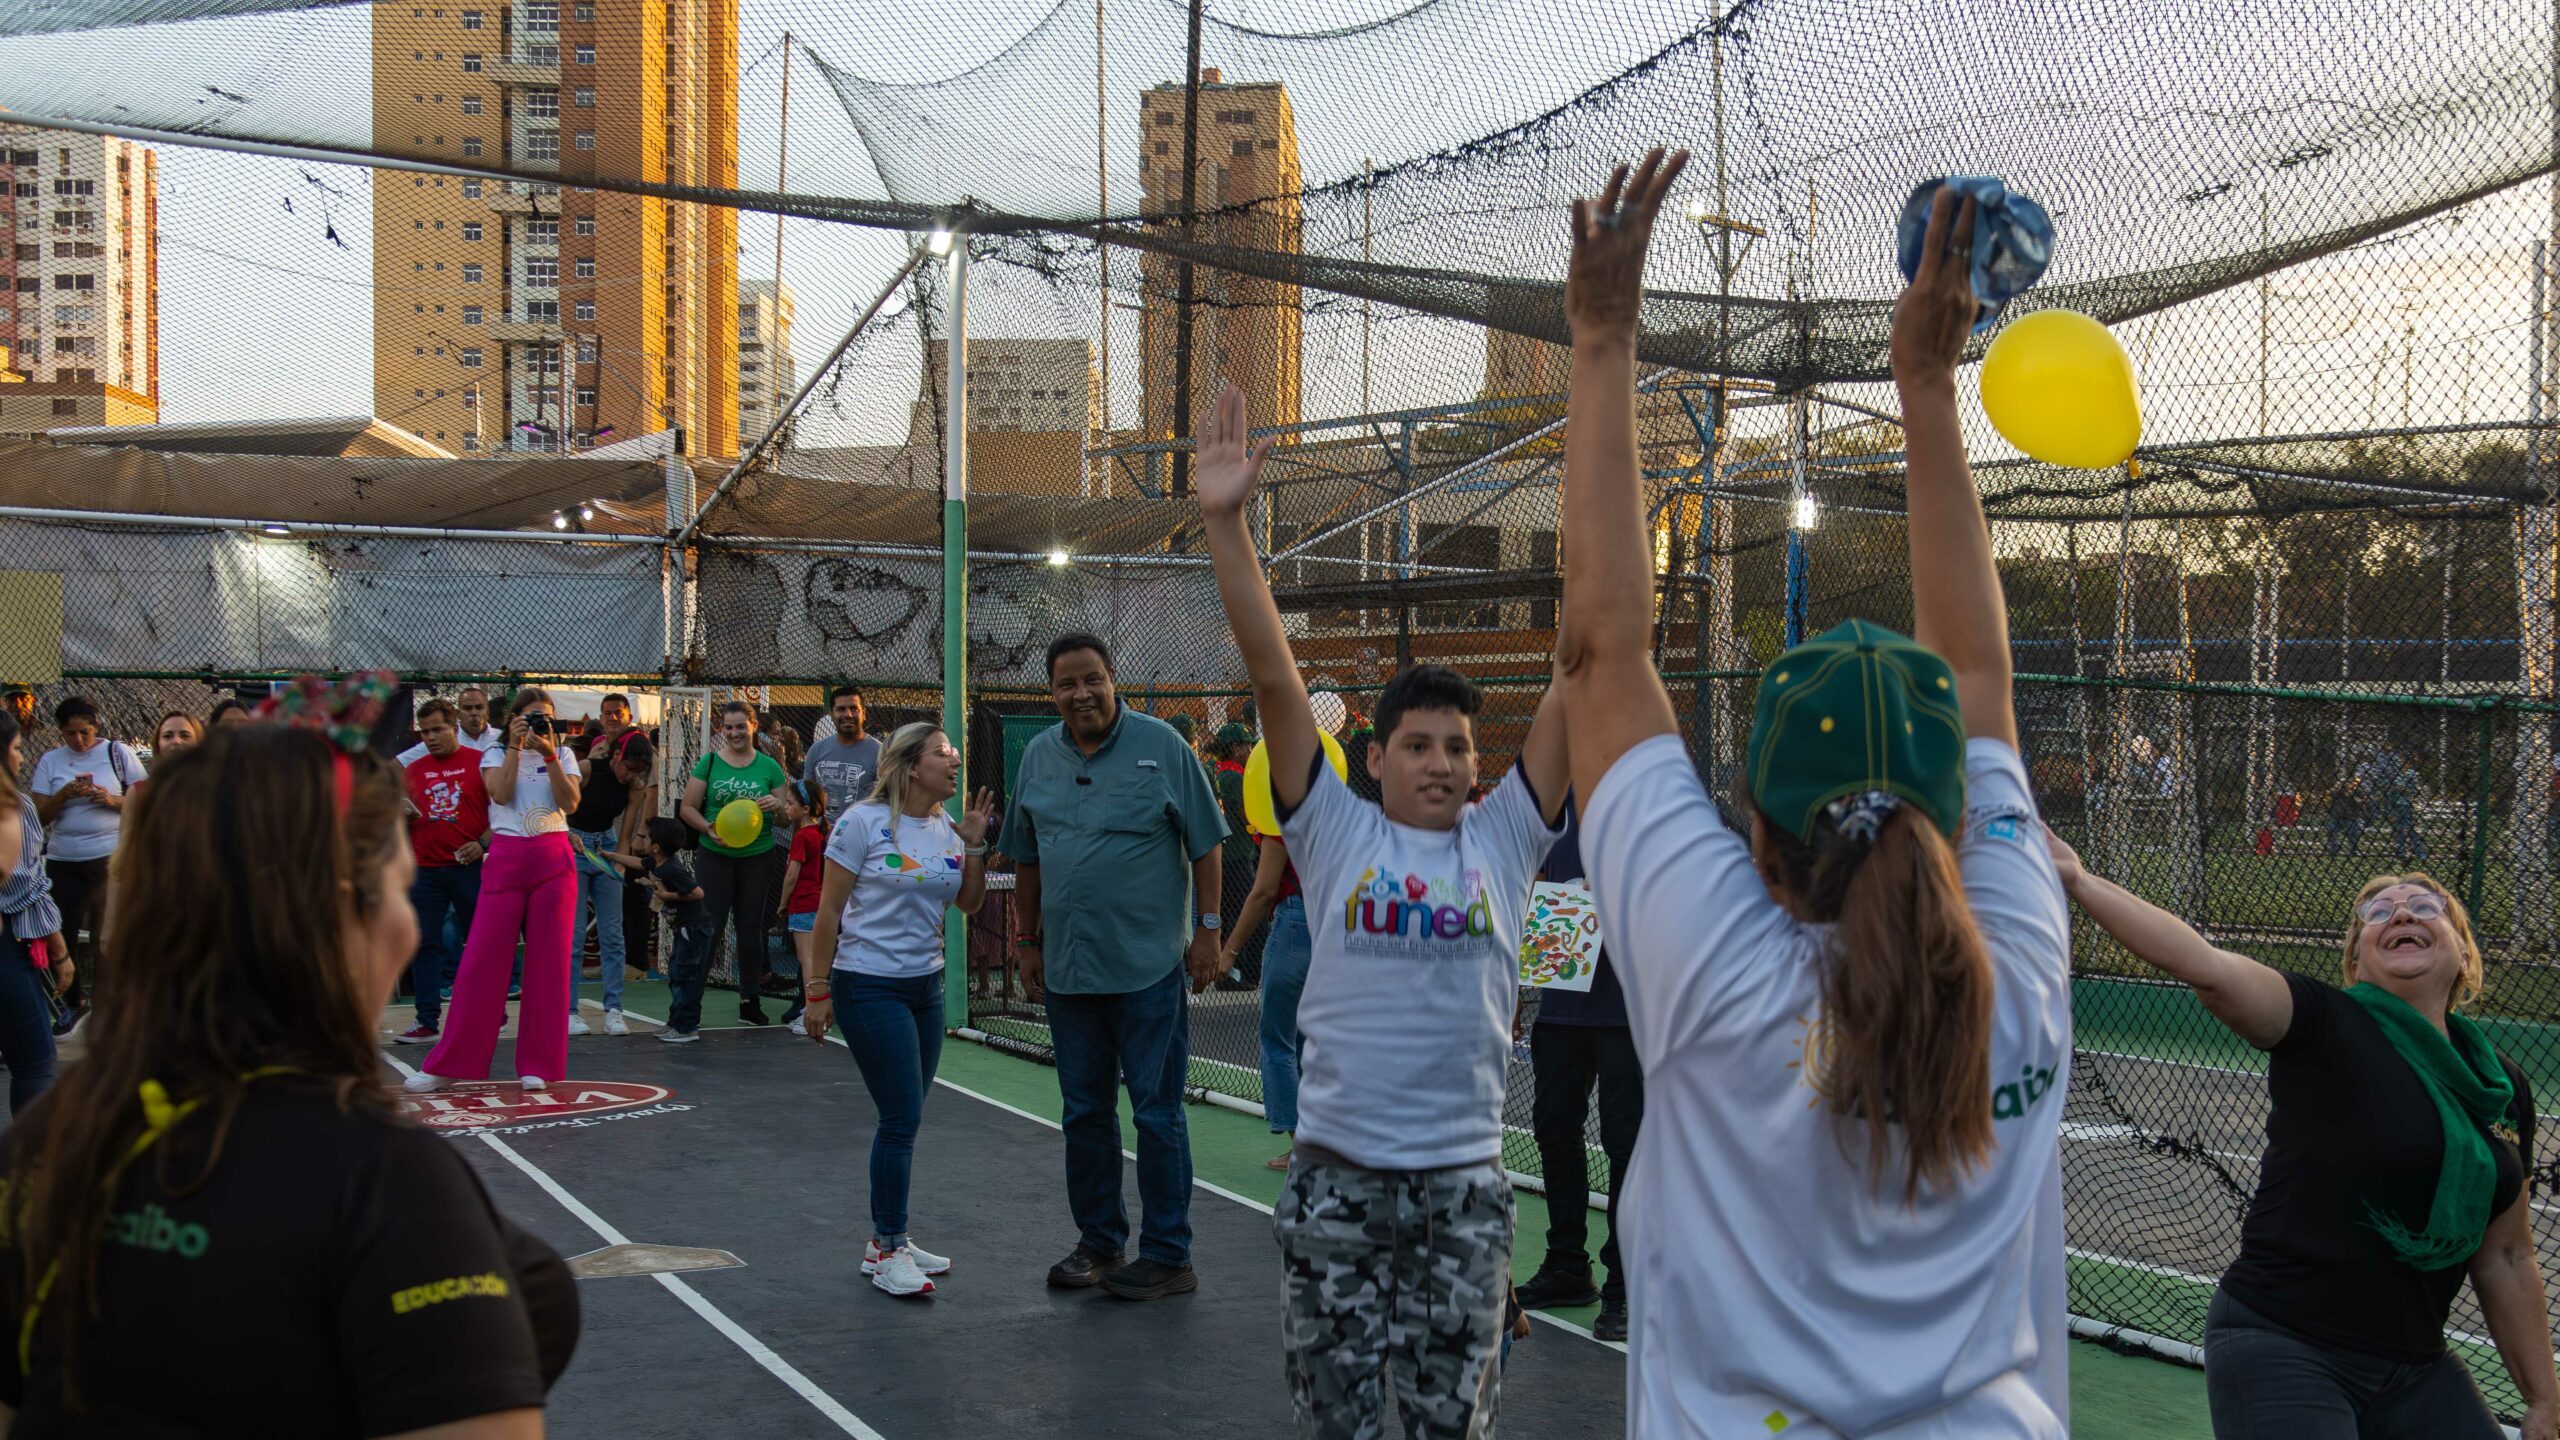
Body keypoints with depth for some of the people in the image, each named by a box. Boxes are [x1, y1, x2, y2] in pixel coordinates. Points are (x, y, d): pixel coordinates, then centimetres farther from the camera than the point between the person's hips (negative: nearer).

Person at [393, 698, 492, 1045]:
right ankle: (427, 1021, 7)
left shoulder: (480, 762, 0)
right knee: (424, 944, 3)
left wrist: (483, 843, -13)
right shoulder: (413, 769, 11)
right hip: (425, 869, 4)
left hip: (469, 866, -3)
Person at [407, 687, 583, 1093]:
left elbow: (570, 804, -3)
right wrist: (515, 747, -9)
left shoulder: (563, 754, 13)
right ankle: (449, 1066, 1)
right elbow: (501, 794, -9)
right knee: (481, 959, -5)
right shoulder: (495, 755, 11)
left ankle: (539, 1065, 6)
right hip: (506, 860, -1)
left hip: (554, 860, 1)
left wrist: (549, 755, -10)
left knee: (549, 962, 0)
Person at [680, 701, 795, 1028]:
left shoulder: (769, 767, 5)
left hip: (759, 856, 1)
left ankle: (750, 1001, 18)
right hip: (716, 856, -1)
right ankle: (687, 1002, -1)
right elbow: (688, 808, 1)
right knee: (709, 927, -5)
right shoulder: (709, 763, 2)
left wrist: (778, 807, -16)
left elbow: (787, 817, 7)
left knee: (751, 928, 8)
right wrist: (709, 829, -16)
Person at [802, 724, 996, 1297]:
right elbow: (828, 909, -8)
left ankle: (885, 1240, 22)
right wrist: (818, 991, -8)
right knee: (902, 1119, -8)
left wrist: (975, 845, 0)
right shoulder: (864, 822, -10)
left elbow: (969, 903, 15)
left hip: (925, 986, 6)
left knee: (903, 1121, 10)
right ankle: (887, 1253, 4)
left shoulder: (946, 828, 7)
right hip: (868, 986, -6)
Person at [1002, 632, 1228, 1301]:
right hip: (1067, 967, 5)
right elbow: (1026, 859, 16)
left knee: (1156, 1112, -1)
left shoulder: (1160, 745, -6)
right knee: (1084, 1113, 12)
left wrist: (1206, 928, -7)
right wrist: (1026, 939, 14)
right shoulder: (1038, 756, 7)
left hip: (1149, 965, -5)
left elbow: (1204, 845, -3)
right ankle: (1099, 1242, 26)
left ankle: (1167, 1256, 8)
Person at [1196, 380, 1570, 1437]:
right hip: (1336, 1170, -1)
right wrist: (1224, 522, -15)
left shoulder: (1501, 841, 3)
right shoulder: (1337, 833, 0)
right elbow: (1273, 674, -8)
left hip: (1463, 1178, 1)